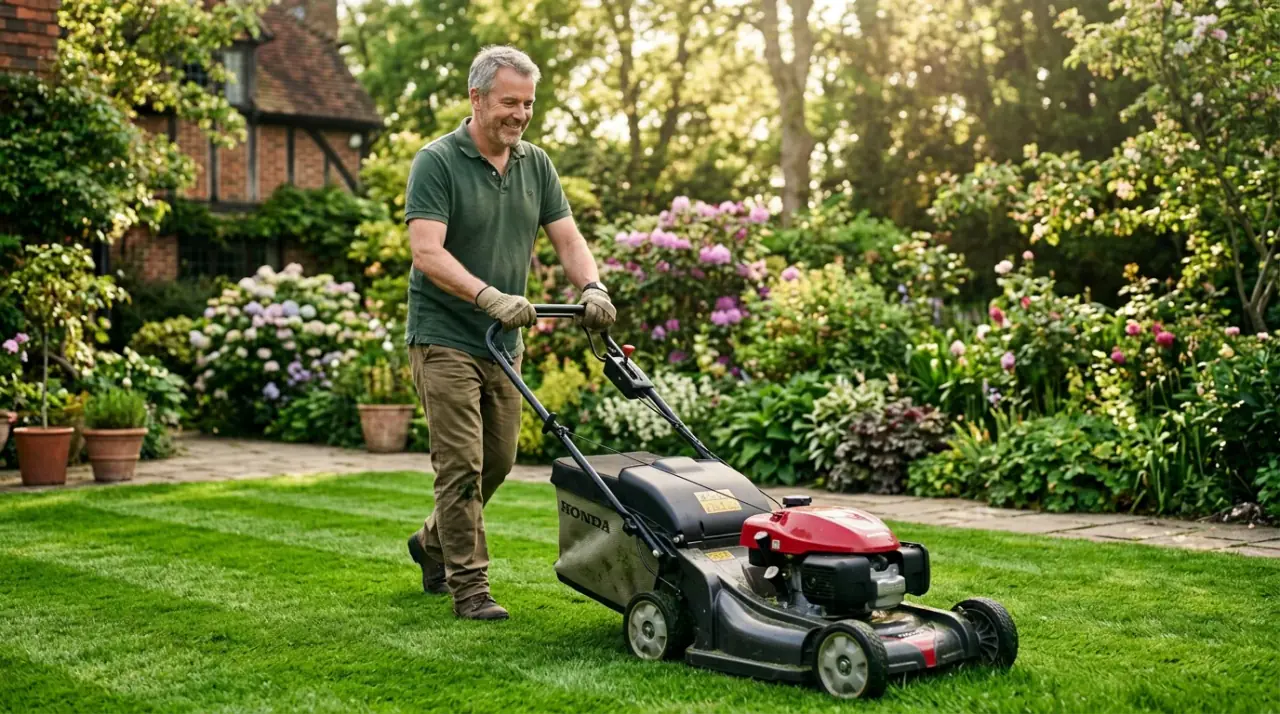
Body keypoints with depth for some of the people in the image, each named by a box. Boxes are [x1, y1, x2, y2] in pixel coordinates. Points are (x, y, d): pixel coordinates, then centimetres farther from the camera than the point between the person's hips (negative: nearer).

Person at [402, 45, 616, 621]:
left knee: (497, 461, 15)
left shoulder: (535, 165, 6)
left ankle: (433, 543, 37)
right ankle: (468, 584, 3)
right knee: (462, 464, -6)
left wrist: (592, 287, -18)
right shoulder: (437, 162, -13)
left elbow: (567, 238, 2)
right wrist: (490, 297, -35)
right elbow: (428, 254, -22)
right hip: (445, 339, -7)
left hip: (504, 341, 7)